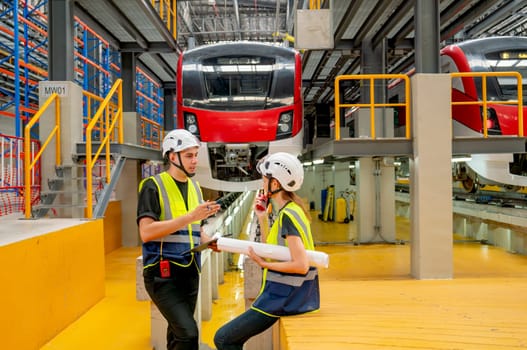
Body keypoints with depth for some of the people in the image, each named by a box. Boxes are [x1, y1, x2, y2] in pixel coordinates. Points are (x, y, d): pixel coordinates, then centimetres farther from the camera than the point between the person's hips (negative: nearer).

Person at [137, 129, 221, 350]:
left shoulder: (195, 188, 13)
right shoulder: (153, 186, -8)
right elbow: (146, 232, -19)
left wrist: (209, 241, 1)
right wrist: (190, 216, -23)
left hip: (189, 273, 7)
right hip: (162, 274, -7)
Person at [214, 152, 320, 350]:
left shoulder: (288, 215, -20)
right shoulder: (290, 211, 9)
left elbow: (301, 265, -26)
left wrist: (263, 263, -17)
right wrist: (262, 218, 7)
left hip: (284, 297, -10)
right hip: (292, 294, 10)